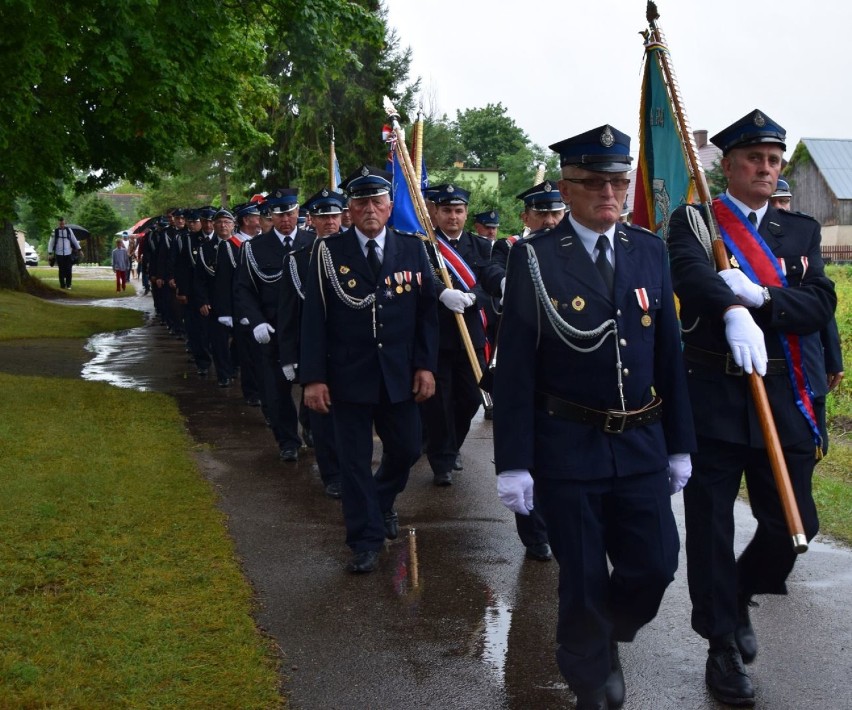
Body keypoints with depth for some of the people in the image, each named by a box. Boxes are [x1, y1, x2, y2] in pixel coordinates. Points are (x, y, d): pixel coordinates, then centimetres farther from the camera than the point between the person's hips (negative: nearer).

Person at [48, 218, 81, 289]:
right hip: (59, 254, -1)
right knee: (61, 270, 3)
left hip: (68, 253, 1)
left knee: (68, 270, -3)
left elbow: (74, 240, 11)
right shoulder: (55, 231, 1)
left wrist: (79, 249, 9)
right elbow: (51, 242, 3)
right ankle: (62, 285, 11)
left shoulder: (69, 230, 5)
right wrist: (50, 253, -3)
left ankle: (68, 285, 6)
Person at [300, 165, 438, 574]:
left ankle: (382, 502, 43)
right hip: (348, 376, -2)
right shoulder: (329, 252, -4)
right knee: (355, 460, 5)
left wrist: (426, 366, -3)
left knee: (406, 450, 13)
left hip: (400, 376, 2)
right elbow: (314, 318, -5)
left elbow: (427, 311, 4)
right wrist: (313, 378, -10)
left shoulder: (412, 249, 3)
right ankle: (366, 540, 17)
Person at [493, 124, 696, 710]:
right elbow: (514, 366, -8)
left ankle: (607, 636, 37)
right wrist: (513, 463, -11)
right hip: (567, 446, -3)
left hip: (642, 444, 4)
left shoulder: (650, 251, 5)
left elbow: (669, 351, 8)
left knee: (656, 564, 5)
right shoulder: (534, 258, -7)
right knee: (584, 577, 7)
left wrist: (680, 444, 8)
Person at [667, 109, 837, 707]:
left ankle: (739, 595, 34)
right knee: (710, 523, 3)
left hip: (782, 395, 4)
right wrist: (734, 313, -41)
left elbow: (821, 306, -2)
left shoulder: (801, 231, 12)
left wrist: (760, 297, -20)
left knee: (794, 521, 4)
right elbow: (692, 272, -22)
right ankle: (724, 647, 18)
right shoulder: (693, 222, 1)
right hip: (711, 394, -3)